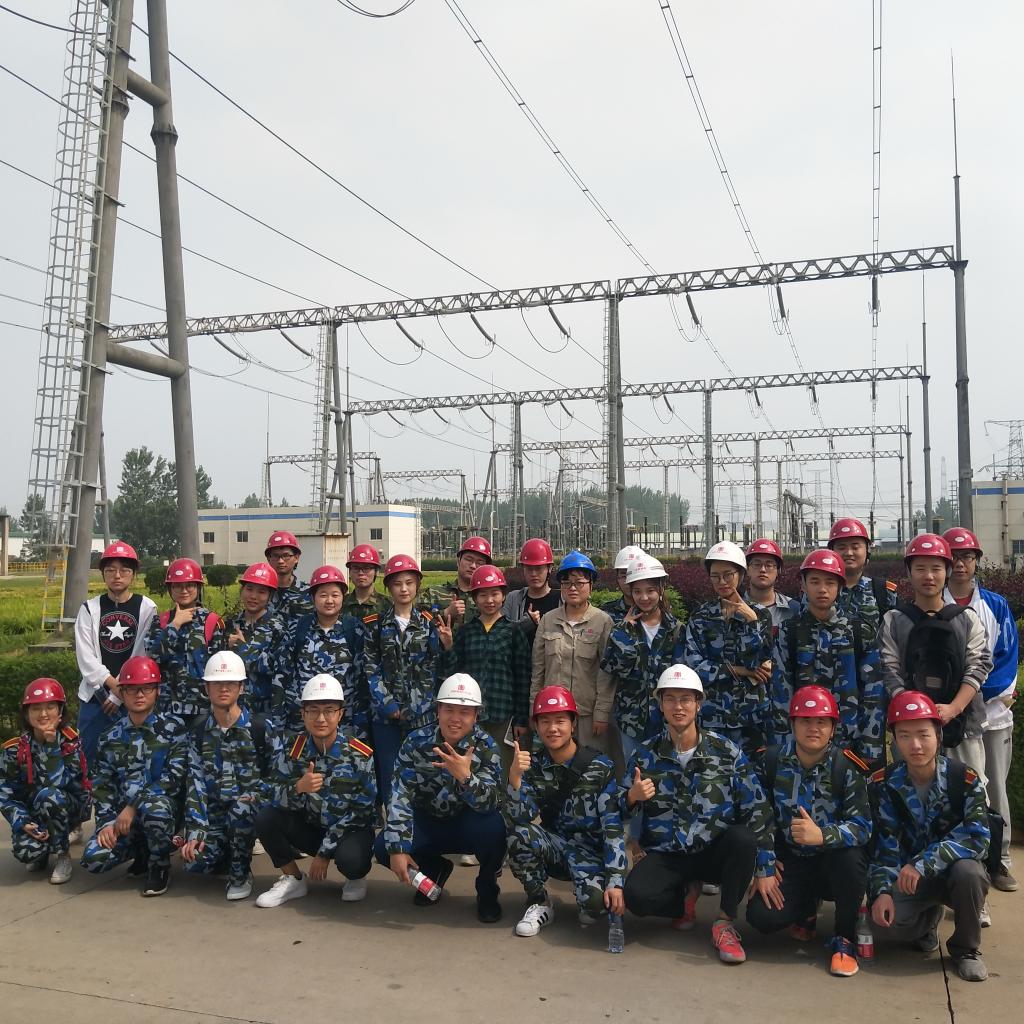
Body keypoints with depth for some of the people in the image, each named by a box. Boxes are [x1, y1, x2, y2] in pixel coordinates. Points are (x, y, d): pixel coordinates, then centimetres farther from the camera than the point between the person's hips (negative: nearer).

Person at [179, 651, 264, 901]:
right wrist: (195, 831, -7)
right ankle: (233, 853, 18)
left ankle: (240, 873, -11)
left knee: (239, 811, -37)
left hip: (250, 806, -3)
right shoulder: (199, 732, 4)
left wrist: (253, 795, -21)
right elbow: (195, 782, 0)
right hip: (214, 809, 4)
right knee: (196, 862, -17)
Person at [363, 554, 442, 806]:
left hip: (422, 713, 0)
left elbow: (433, 668, 1)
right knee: (388, 774, 3)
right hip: (386, 714, 0)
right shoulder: (376, 624, 5)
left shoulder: (429, 623, 6)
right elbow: (370, 668, -1)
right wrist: (387, 704, -10)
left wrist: (418, 706, -10)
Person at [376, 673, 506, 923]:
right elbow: (400, 796, -18)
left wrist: (465, 776, -46)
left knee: (494, 827, -34)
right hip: (427, 822, 2)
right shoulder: (417, 742, -14)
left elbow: (489, 805, -28)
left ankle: (487, 889, -1)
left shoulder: (485, 747, -18)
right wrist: (398, 849, -27)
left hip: (468, 825, -2)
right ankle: (435, 870, 12)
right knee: (383, 847, -22)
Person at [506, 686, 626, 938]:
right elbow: (520, 819, -16)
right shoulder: (534, 766, -3)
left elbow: (613, 827, -16)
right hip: (552, 849, 3)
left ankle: (589, 902, 7)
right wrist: (515, 776, -32)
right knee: (519, 833, -28)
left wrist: (616, 881, -26)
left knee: (597, 899, -33)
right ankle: (539, 903, -5)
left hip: (589, 851, -3)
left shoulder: (599, 767, -12)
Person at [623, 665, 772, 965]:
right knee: (636, 895, -29)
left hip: (714, 853, 0)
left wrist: (765, 870, -13)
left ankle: (725, 923, -9)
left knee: (742, 837, -33)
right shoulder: (645, 755, 1)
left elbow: (757, 810, -6)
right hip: (665, 856, 1)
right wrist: (632, 797, -18)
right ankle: (686, 895, 8)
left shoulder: (726, 751, -3)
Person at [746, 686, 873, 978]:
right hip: (790, 861, 2)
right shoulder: (772, 761, -5)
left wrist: (822, 836, -39)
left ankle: (845, 938, -7)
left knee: (851, 858, -37)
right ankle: (806, 908, 17)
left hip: (833, 860, -2)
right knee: (761, 916, -21)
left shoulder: (847, 767, -14)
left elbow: (862, 826, -21)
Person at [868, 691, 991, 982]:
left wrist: (922, 864, -35)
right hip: (910, 875, 1)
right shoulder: (885, 783, -11)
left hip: (955, 869, -1)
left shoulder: (965, 779, -16)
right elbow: (884, 844, -11)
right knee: (889, 912, -28)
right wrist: (881, 891, -26)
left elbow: (977, 837, -26)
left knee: (968, 870, -36)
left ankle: (966, 949, -6)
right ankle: (928, 918, 12)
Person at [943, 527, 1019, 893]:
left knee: (995, 790, 7)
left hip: (993, 713, 2)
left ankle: (999, 862, 18)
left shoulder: (996, 606, 7)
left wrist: (976, 692, -10)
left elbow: (1007, 656, 2)